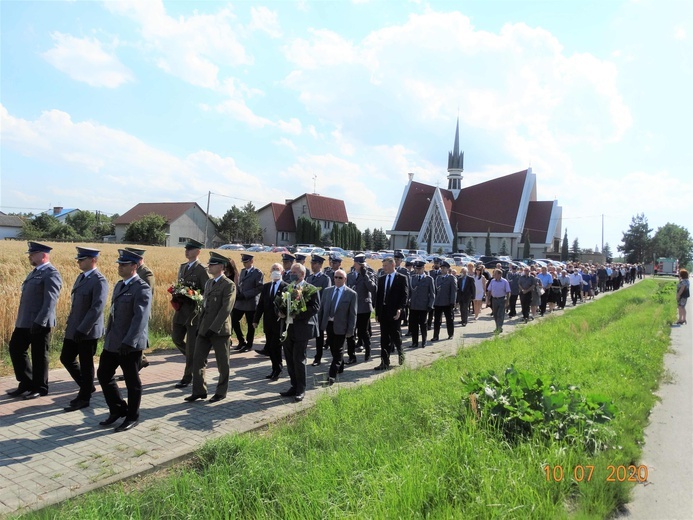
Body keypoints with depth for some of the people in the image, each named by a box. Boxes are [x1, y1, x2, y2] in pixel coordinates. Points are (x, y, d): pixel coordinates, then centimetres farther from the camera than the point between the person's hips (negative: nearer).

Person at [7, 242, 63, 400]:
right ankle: (26, 382, 28)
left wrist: (39, 322, -26)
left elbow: (50, 301, -21)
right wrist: (21, 319, 20)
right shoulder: (35, 272, 16)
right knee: (16, 349, 14)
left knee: (39, 355, 2)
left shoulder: (51, 273, -14)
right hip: (24, 322, 10)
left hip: (39, 323, -10)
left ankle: (40, 388, 16)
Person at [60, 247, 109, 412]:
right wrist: (69, 323, 16)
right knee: (66, 358, 15)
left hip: (88, 332, -9)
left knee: (86, 365, 4)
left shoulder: (99, 281, -17)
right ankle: (86, 387, 32)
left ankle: (84, 398, 19)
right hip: (73, 329, 9)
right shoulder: (81, 277, 11)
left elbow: (97, 308, -23)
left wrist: (82, 330, -25)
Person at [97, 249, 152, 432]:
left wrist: (129, 342, -29)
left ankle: (132, 417, 22)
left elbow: (141, 317, -24)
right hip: (112, 342, 9)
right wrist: (108, 336, 20)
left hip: (130, 345, -9)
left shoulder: (142, 288, -16)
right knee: (103, 375, 14)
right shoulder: (119, 285, 13)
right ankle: (117, 410, 32)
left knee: (132, 381, 5)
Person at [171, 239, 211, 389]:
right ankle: (195, 359, 36)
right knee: (176, 339, 13)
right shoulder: (182, 267, 13)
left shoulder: (201, 270, -10)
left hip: (194, 311, -7)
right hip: (180, 310, 8)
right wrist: (176, 296, 2)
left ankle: (188, 377, 12)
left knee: (191, 344, 1)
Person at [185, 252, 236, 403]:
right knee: (198, 360, 8)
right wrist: (200, 326, 10)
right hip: (204, 329, 7)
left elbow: (225, 309, -18)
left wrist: (213, 328, -21)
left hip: (219, 330, -7)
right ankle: (199, 391, 19)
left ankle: (221, 392, 21)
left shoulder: (229, 285, -12)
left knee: (222, 363, 6)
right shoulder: (208, 282, 14)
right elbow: (204, 305, 17)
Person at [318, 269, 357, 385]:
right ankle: (339, 367, 37)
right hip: (328, 324, 5)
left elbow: (352, 314, -6)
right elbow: (321, 309, 9)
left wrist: (350, 330, -9)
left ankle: (332, 375, 1)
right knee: (333, 349, 16)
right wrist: (319, 325, 6)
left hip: (340, 326, -5)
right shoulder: (327, 291, 5)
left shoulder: (352, 294, -7)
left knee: (338, 351, -1)